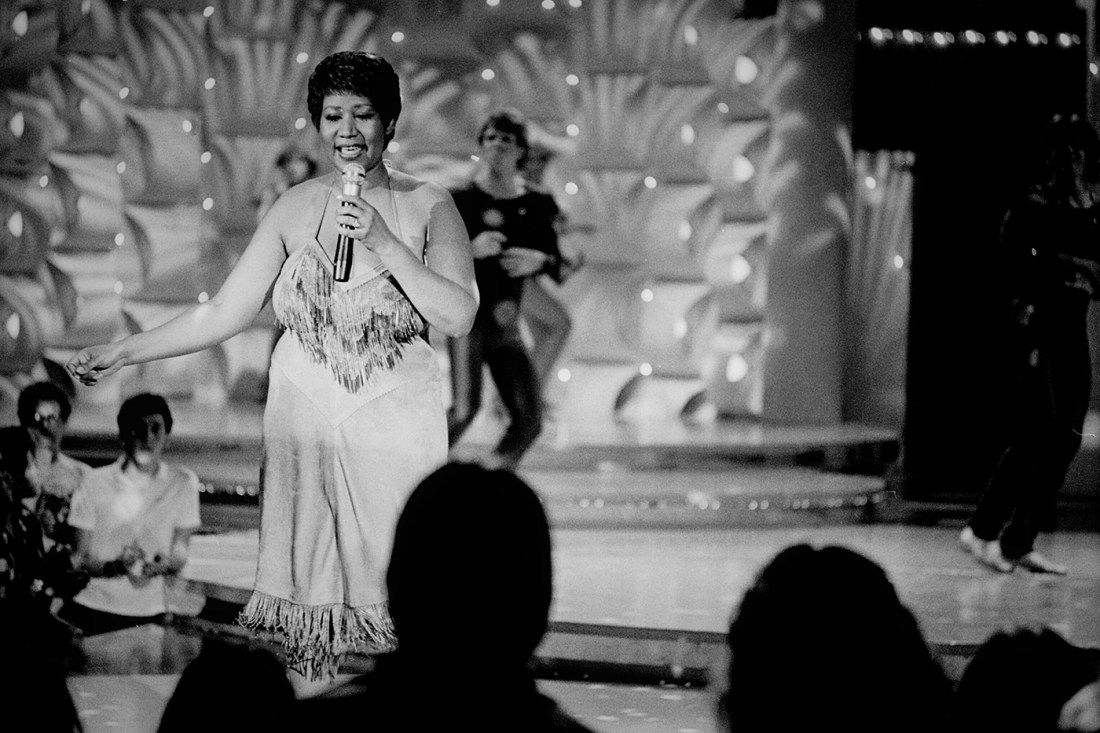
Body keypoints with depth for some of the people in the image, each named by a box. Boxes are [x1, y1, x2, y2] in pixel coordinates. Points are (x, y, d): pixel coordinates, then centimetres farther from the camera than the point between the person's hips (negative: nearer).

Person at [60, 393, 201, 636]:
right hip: (92, 613, -1)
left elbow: (179, 556, 3)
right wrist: (118, 567, -22)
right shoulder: (94, 483, -1)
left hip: (150, 616, 1)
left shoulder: (183, 483, 3)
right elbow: (80, 561, -2)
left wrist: (157, 566, -20)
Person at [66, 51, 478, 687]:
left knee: (399, 579, -3)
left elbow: (458, 317, -11)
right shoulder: (296, 209, 4)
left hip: (395, 421, -2)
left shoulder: (428, 206, -2)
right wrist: (125, 352, 2)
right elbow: (225, 314, 6)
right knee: (307, 569, 3)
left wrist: (383, 243, -18)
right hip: (305, 414, 2)